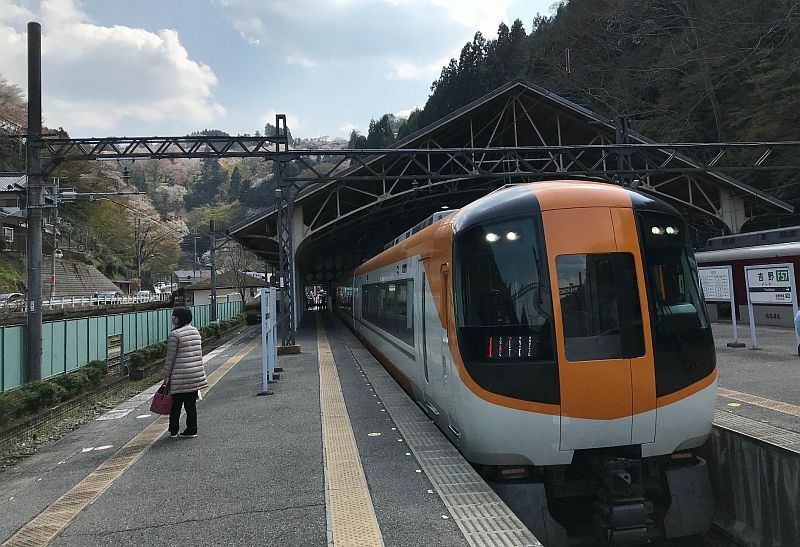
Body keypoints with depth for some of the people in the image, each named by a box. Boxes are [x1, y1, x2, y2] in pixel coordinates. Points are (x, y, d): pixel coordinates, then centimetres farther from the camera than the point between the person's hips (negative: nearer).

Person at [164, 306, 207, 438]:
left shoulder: (175, 334, -11)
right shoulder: (196, 332, 10)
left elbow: (170, 357, -10)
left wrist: (166, 375, -4)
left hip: (180, 376, -6)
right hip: (196, 374, 6)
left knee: (176, 404, 7)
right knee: (191, 403, 11)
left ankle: (173, 431, 15)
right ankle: (192, 430, 14)